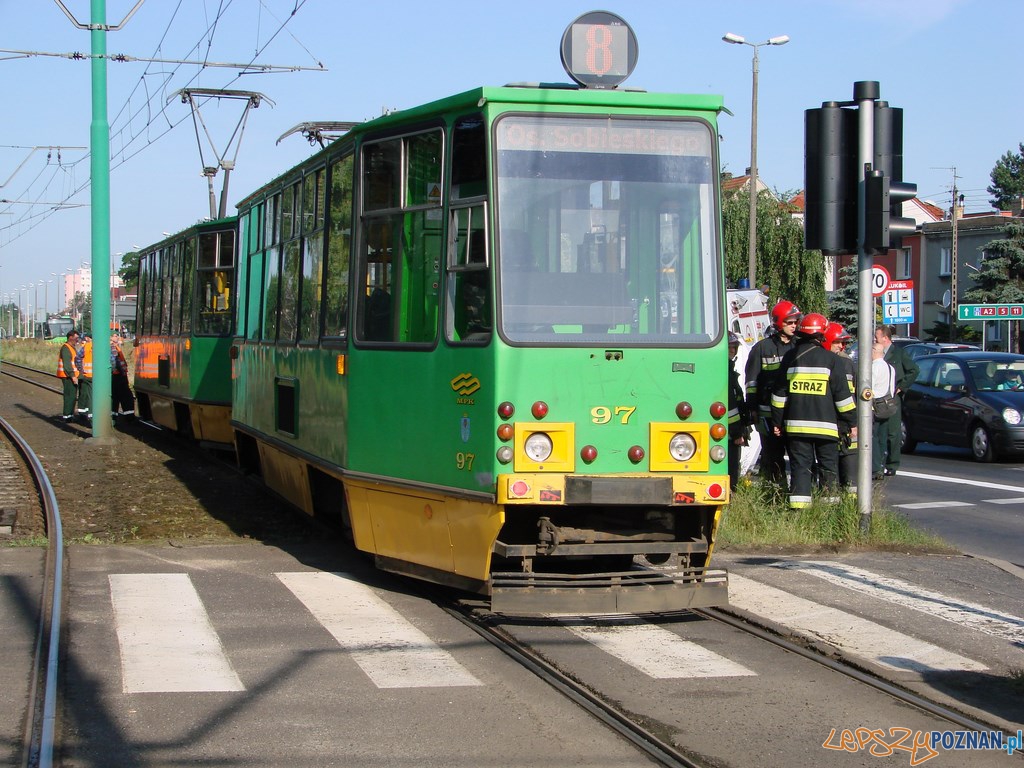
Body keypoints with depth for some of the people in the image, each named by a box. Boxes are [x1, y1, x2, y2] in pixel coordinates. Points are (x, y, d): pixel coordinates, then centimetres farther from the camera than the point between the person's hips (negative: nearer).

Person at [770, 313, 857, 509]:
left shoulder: (791, 357, 6)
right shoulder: (830, 359, -3)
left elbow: (779, 393, 8)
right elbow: (842, 394, -2)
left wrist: (777, 422, 15)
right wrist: (852, 421, 6)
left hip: (796, 423, 2)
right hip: (825, 425, -2)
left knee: (800, 466, 4)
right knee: (829, 467, 7)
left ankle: (798, 506, -5)